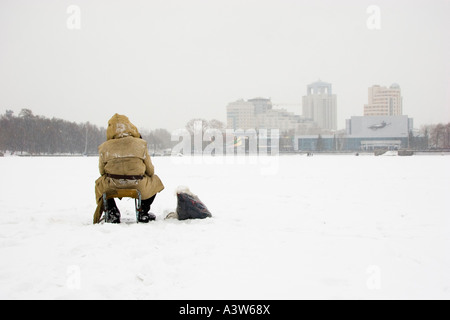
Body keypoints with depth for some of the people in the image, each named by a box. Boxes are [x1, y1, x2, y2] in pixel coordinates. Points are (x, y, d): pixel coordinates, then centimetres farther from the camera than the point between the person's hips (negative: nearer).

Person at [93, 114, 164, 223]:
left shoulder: (104, 147, -1)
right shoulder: (141, 144, -1)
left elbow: (102, 171, 7)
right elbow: (150, 170, 4)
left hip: (112, 186, 1)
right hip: (139, 187, -1)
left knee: (100, 184, 36)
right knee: (155, 181, 30)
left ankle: (112, 212, 24)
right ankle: (143, 213, 25)